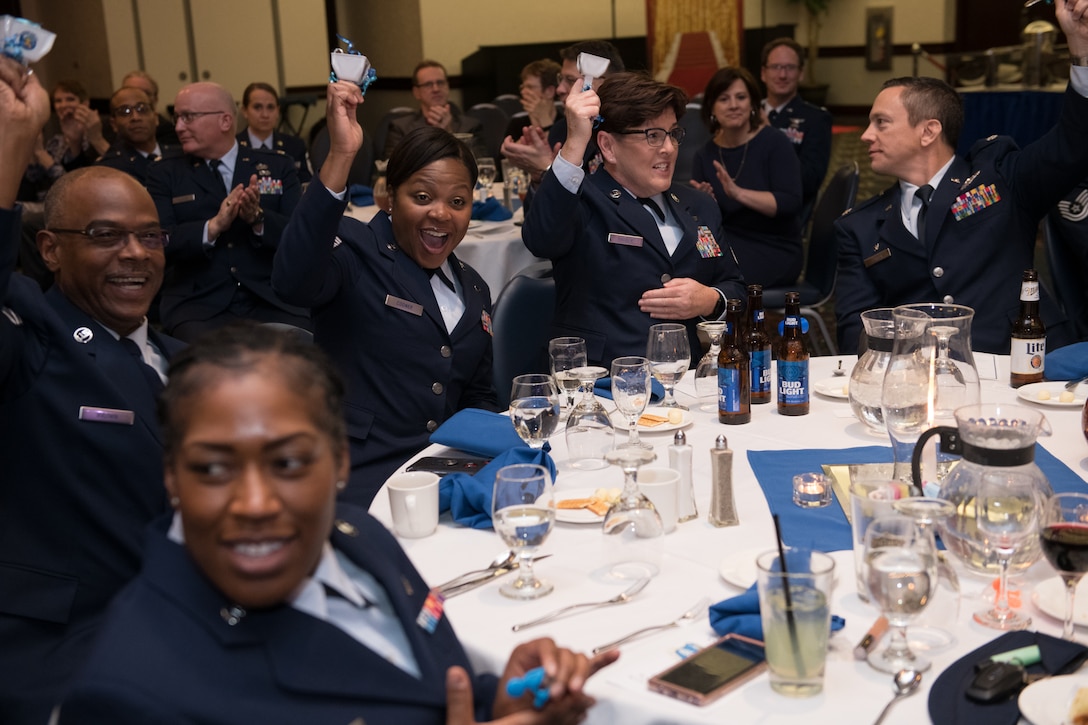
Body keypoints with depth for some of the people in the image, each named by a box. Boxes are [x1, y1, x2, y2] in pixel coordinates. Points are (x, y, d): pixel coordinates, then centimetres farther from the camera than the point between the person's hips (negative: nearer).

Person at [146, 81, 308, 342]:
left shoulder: (278, 167, 10)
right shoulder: (165, 174, 10)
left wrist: (259, 219, -17)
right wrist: (212, 227, -19)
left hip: (273, 300, 1)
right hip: (198, 305, 0)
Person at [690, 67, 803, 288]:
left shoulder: (774, 143, -6)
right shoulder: (704, 155, 6)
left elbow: (791, 203, -17)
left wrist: (738, 193, -29)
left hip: (777, 249, -4)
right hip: (730, 244, 4)